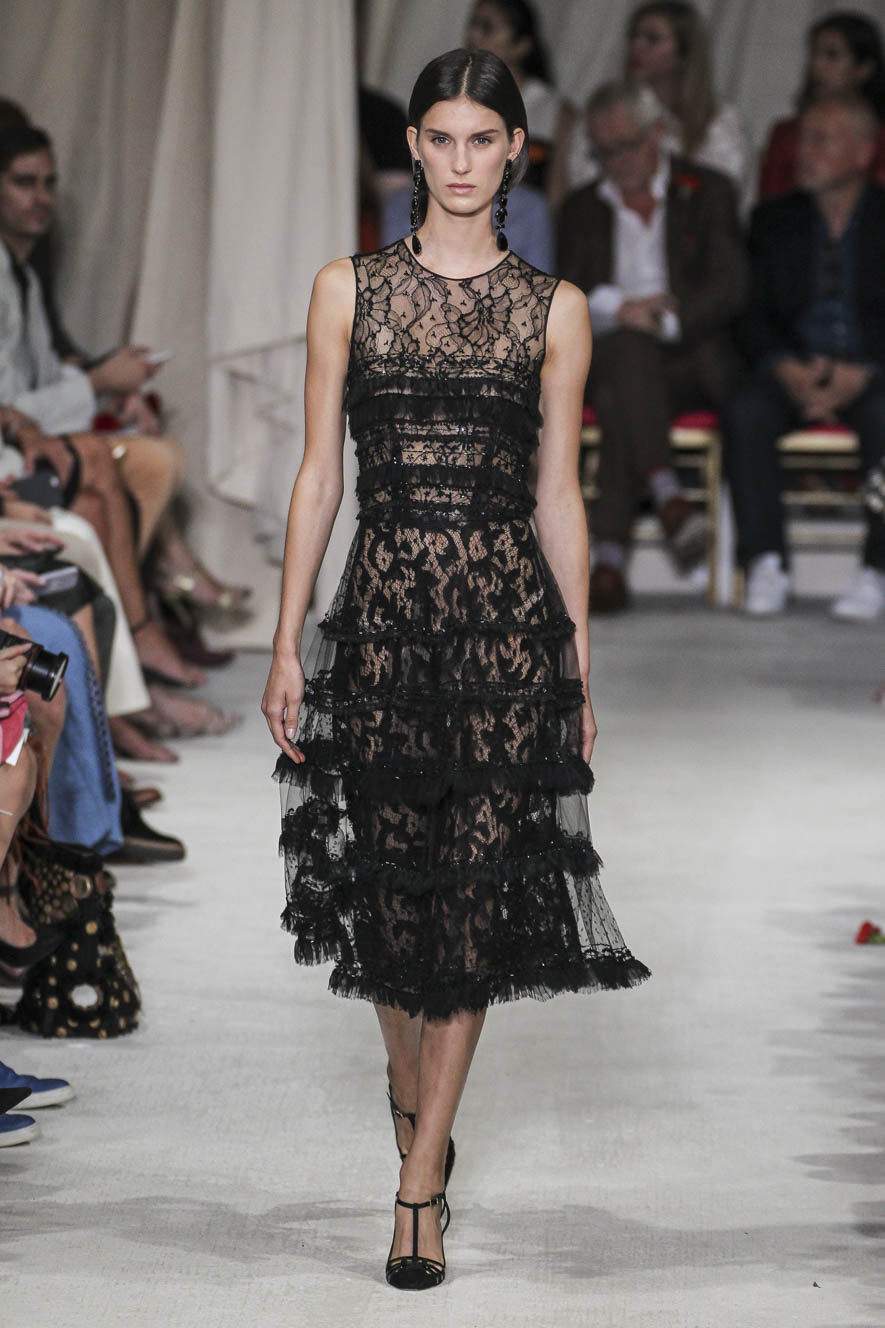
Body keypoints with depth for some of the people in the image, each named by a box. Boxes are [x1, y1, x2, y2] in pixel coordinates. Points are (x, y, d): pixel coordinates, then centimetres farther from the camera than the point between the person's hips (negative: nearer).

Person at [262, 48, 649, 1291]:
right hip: (383, 606, 0)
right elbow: (319, 473, 5)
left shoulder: (554, 309, 5)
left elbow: (561, 496, 7)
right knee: (391, 875, 6)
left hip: (508, 618, 0)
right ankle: (411, 1082, 35)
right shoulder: (348, 290, 4)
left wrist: (581, 667, 6)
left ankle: (419, 1179, 5)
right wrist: (287, 642, 0)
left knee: (477, 884, -2)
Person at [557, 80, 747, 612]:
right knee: (630, 347, -37)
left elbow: (729, 288, -2)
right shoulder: (582, 209, 21)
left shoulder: (709, 193, 12)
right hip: (606, 360, 2)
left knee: (620, 396, -36)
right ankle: (668, 496, -52)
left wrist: (666, 320, -18)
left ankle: (611, 555, -46)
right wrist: (620, 308, -13)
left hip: (694, 358, -2)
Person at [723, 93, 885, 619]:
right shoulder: (773, 220, 16)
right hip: (795, 372, 3)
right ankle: (767, 565, -27)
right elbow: (755, 315, 9)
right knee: (746, 413, -30)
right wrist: (790, 369, -11)